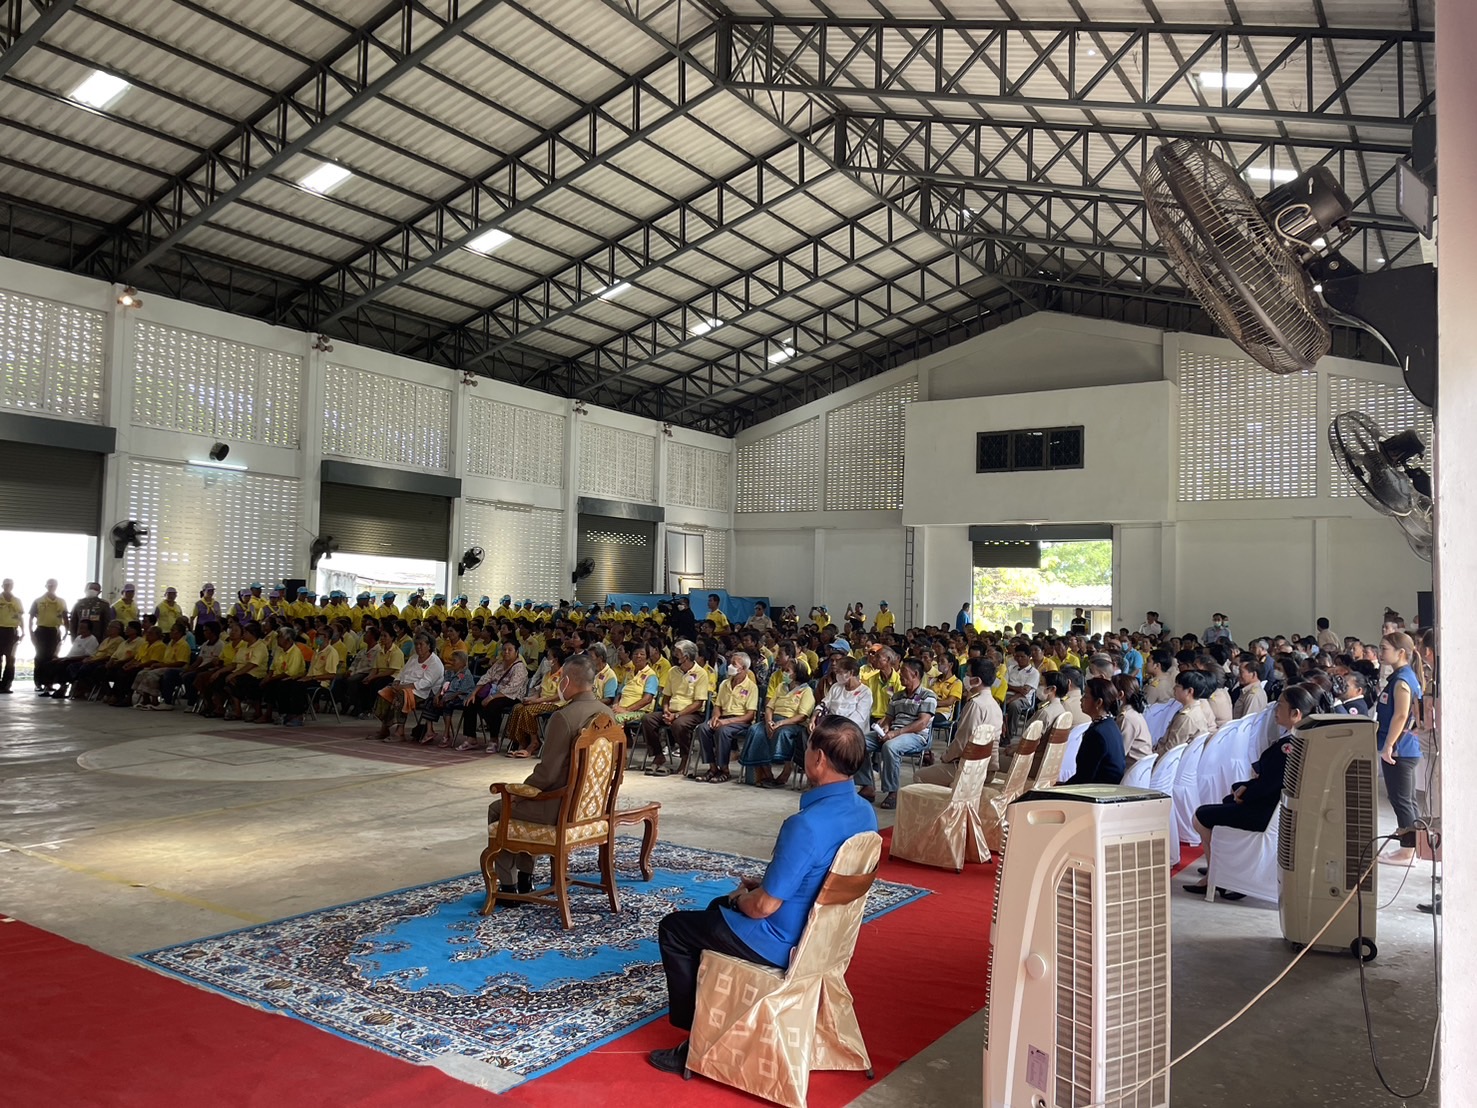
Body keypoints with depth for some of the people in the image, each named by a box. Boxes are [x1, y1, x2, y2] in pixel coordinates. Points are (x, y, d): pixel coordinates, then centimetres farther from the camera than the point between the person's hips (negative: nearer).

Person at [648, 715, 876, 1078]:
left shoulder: (807, 824, -33)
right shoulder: (865, 813, -5)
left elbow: (763, 907, -26)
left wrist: (742, 896, -5)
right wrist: (765, 883, 10)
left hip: (782, 943, -9)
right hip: (822, 932, 9)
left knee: (673, 928, 10)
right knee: (719, 907, 30)